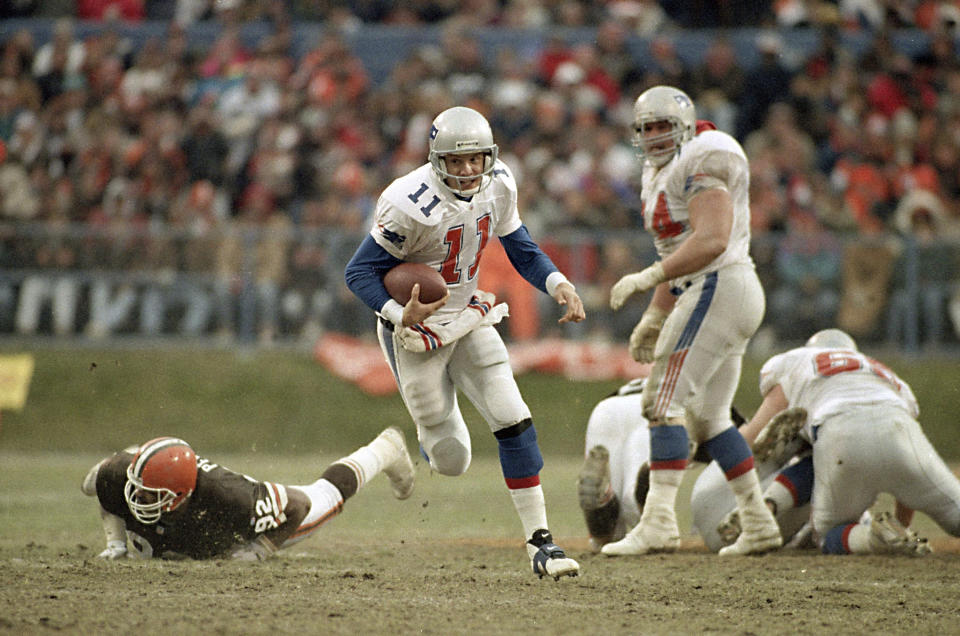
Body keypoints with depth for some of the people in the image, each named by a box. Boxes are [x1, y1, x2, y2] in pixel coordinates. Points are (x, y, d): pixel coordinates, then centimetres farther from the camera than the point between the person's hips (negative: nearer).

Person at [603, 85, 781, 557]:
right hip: (707, 293, 11)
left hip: (720, 288, -11)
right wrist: (654, 317, 25)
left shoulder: (701, 165, -12)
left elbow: (711, 241, -25)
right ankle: (757, 523, 17)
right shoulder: (661, 174, 19)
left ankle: (658, 522, -20)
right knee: (707, 417, 14)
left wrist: (647, 278, -27)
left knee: (665, 401, -14)